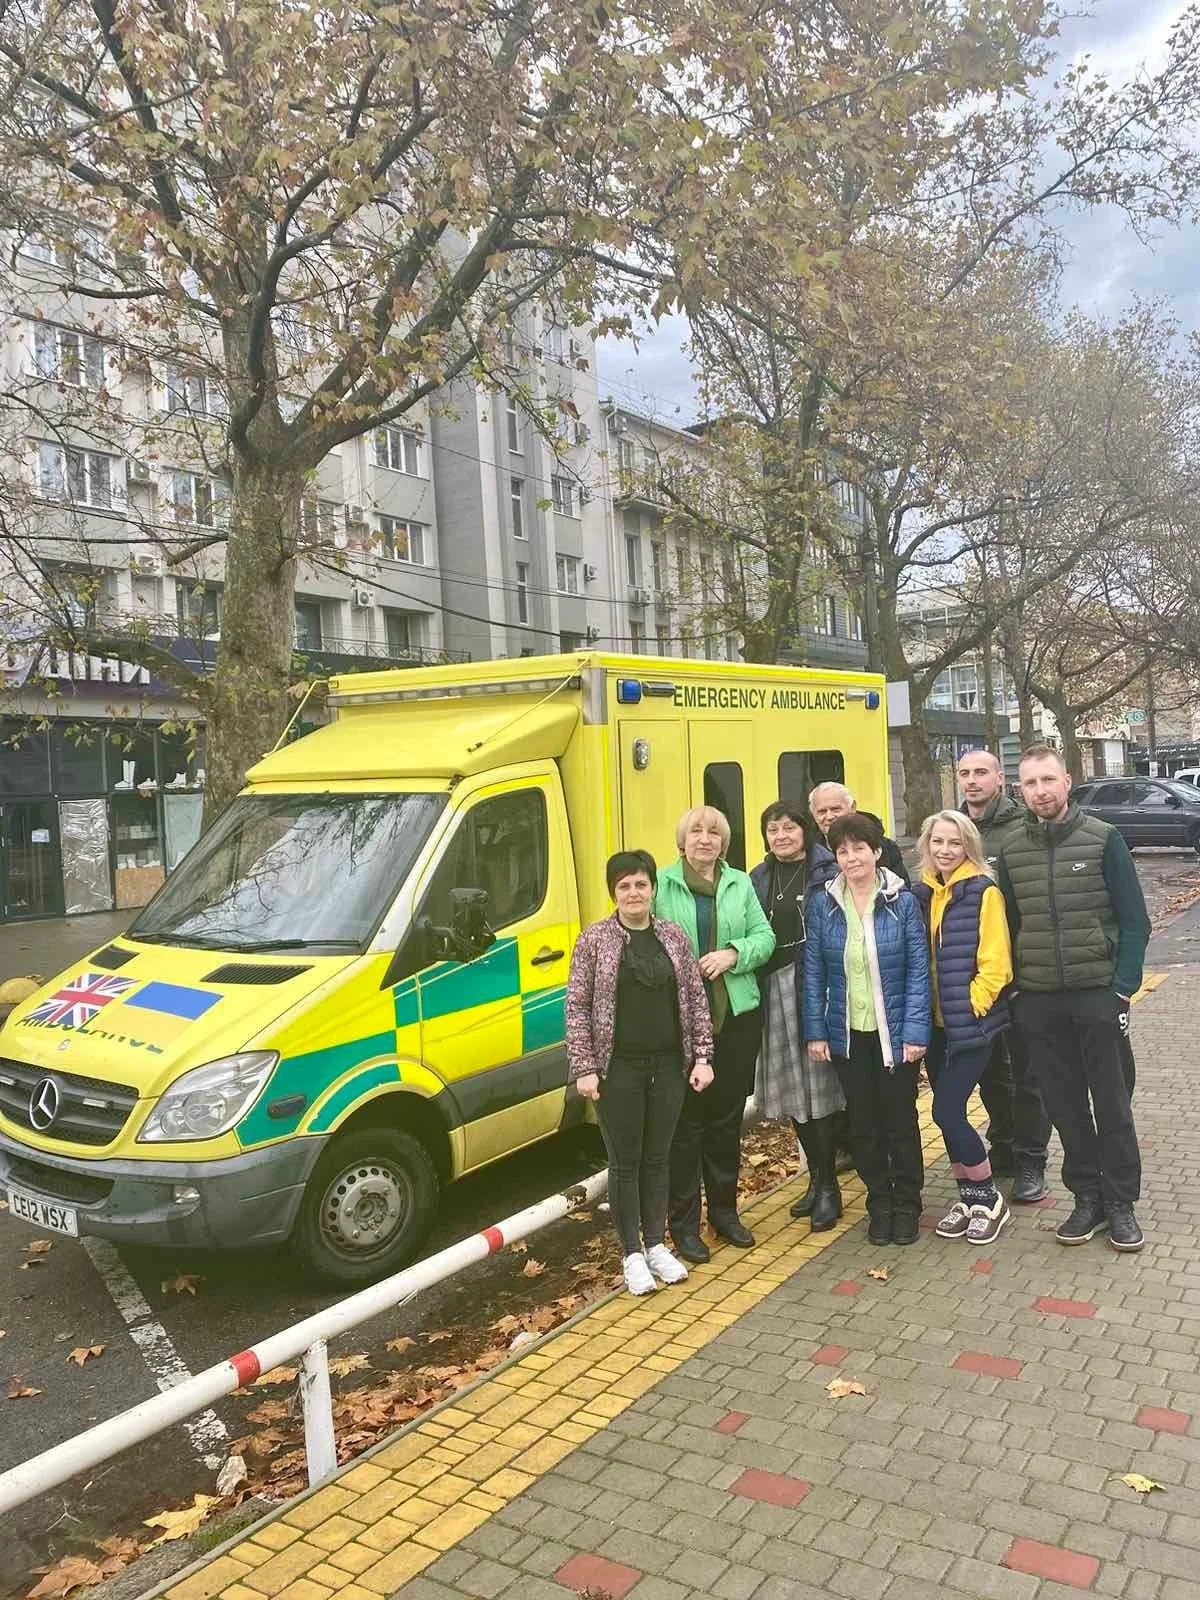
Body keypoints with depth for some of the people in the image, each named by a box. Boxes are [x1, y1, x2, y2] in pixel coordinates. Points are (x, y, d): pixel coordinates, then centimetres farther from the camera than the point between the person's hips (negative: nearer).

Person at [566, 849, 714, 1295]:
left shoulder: (674, 936, 4)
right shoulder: (593, 940, -5)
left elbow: (696, 998, 8)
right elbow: (577, 1007, -4)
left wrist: (702, 1056, 3)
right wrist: (583, 1068, -9)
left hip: (669, 1065, 3)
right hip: (618, 1069, -3)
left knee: (657, 1158, 13)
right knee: (625, 1162, 6)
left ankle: (656, 1245, 27)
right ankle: (633, 1255, 19)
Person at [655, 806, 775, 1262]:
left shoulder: (740, 884, 8)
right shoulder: (661, 883, -3)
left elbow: (765, 937, 6)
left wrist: (734, 953, -12)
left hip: (737, 1014, 4)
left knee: (728, 1116, 15)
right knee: (686, 1120, 3)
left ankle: (725, 1210, 31)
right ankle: (683, 1221, 16)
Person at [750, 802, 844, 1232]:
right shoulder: (758, 879, 14)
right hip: (775, 991, 5)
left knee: (819, 1083, -3)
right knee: (792, 1088, 10)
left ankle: (828, 1187, 9)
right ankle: (816, 1178, 25)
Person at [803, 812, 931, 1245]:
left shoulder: (902, 902, -6)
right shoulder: (822, 905, -2)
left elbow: (918, 970, -6)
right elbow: (813, 972, 1)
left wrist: (915, 1031, -12)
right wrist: (815, 1030, -2)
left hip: (894, 1033, -2)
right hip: (847, 1034, 2)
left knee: (901, 1120, 11)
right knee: (863, 1125, 12)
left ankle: (906, 1206, 29)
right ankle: (879, 1205, 29)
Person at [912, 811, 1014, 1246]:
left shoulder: (983, 892, -10)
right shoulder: (922, 893, 8)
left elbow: (995, 962, -13)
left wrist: (970, 1006, -15)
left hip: (971, 1023, -6)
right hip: (935, 1023, 6)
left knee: (947, 1111, -8)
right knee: (948, 1111, 11)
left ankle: (989, 1200, 12)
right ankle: (968, 1197, 28)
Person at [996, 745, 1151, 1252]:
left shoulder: (1103, 840, -4)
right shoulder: (1011, 852, 5)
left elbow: (1134, 919, -4)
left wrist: (1123, 987, -11)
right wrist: (1012, 989, 3)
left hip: (1097, 995, -3)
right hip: (1038, 1003, 3)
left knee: (1111, 1104, 6)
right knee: (1064, 1105, 9)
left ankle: (1121, 1203, 19)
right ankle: (1088, 1199, 23)